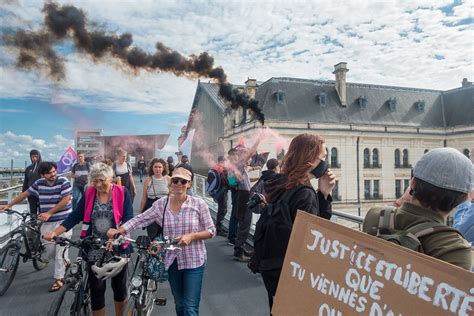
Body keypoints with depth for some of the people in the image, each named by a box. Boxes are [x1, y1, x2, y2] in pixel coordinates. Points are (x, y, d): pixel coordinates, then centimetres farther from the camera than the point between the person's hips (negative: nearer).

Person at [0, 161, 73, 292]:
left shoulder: (63, 181, -11)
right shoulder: (39, 183, 3)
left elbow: (65, 200, -16)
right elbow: (25, 194, 16)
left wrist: (48, 213, -17)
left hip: (63, 221, -4)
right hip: (48, 223, 5)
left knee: (60, 251, -3)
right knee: (50, 252, 4)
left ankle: (58, 279, 9)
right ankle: (64, 263, 34)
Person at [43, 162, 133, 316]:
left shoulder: (122, 192, -7)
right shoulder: (89, 193, 1)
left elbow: (128, 218, -13)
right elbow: (75, 216, -1)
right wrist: (54, 232, -12)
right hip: (94, 249, 2)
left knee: (119, 286, 15)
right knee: (96, 290, 6)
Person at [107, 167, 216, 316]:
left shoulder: (198, 203, -11)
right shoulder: (160, 204, -3)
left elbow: (211, 231, -6)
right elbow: (139, 220, -4)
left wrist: (191, 236, -20)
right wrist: (118, 230, -16)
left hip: (194, 261, -3)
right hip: (172, 261, 3)